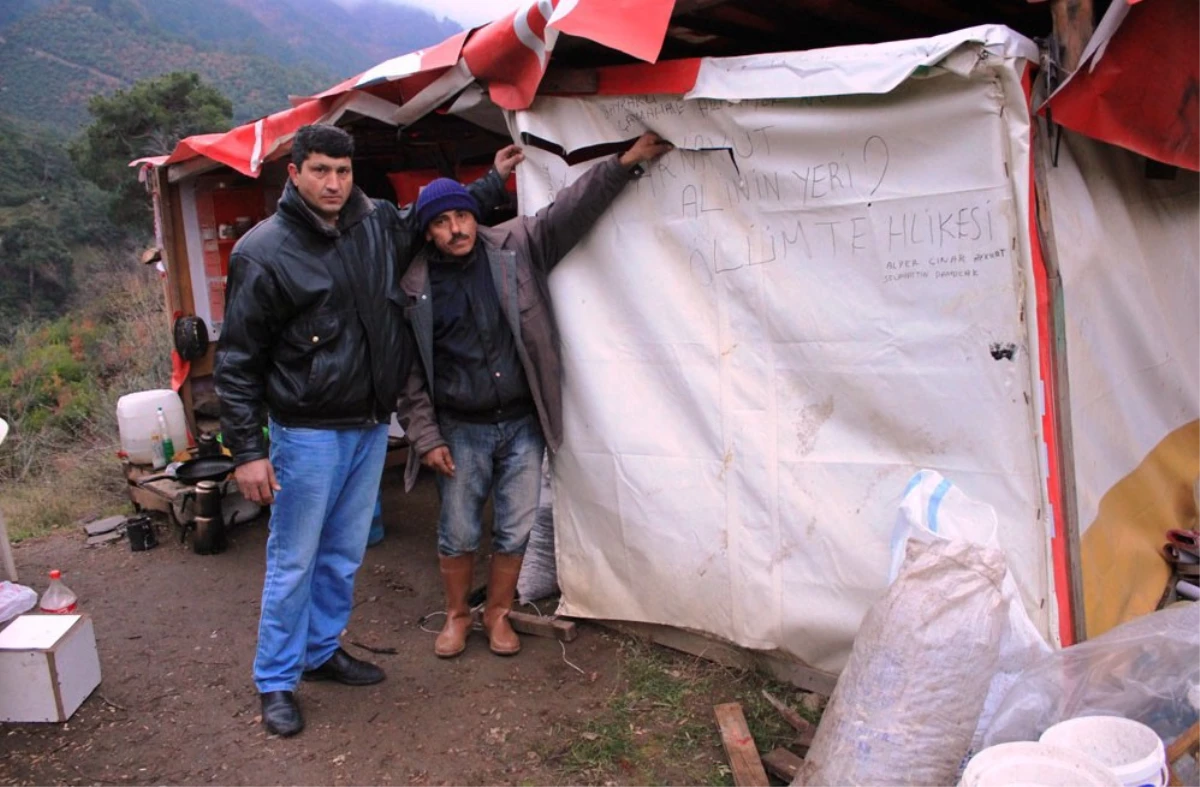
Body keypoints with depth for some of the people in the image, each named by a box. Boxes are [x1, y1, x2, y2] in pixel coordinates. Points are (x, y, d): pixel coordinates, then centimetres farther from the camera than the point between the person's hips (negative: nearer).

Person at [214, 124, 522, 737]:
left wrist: (493, 181, 21)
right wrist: (246, 450, -12)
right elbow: (237, 361, -9)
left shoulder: (379, 224, 3)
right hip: (308, 433, -5)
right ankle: (275, 682, 20)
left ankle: (322, 651, 36)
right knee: (293, 562, 3)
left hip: (370, 426, 6)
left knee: (344, 554, 17)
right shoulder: (263, 252, -11)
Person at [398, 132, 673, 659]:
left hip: (522, 423, 1)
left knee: (515, 531, 9)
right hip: (460, 431, -1)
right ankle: (457, 615, 33)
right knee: (458, 533, 10)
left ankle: (497, 614, 31)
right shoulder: (415, 286, -3)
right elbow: (409, 371, -1)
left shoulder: (516, 246, -1)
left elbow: (573, 210, -8)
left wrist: (628, 161, -17)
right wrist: (425, 437, -6)